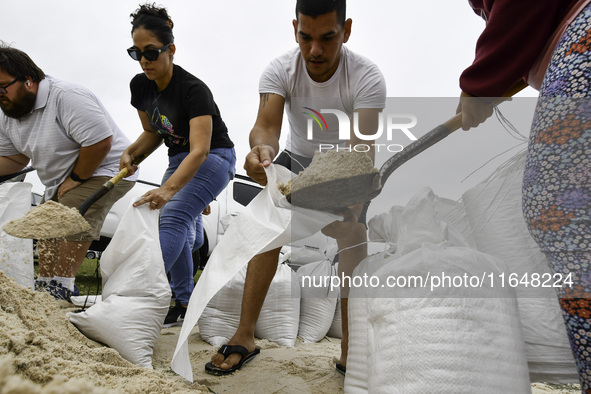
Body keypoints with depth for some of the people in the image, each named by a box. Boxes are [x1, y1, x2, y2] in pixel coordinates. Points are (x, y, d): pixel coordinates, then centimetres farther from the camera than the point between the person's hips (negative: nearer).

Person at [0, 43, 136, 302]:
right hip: (59, 182, 10)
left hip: (104, 169, -10)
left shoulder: (66, 97, -24)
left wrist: (76, 179, -19)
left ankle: (60, 293, -19)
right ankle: (44, 297, 18)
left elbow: (100, 141, -29)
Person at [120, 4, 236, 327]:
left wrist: (168, 188, -52)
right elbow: (153, 133, 8)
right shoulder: (140, 86, -5)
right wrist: (131, 153, -14)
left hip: (213, 158, -8)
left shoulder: (193, 90, -27)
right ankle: (185, 304, 23)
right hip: (178, 159, 8)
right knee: (180, 229, 10)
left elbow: (200, 149, -38)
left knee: (173, 217, -26)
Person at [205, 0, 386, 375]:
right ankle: (245, 336, -11)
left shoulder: (367, 77, -25)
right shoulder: (280, 70, -18)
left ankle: (351, 351, -20)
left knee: (352, 228, -25)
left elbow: (363, 146, -36)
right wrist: (263, 147, -57)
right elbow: (267, 125, -32)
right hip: (298, 159, 2)